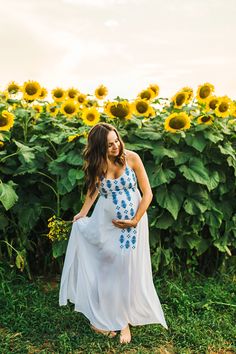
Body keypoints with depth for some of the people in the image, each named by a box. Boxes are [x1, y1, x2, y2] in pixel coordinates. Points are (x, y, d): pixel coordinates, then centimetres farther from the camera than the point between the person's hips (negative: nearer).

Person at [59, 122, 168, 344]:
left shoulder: (131, 158, -15)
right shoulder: (96, 164, -7)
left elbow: (147, 193, -11)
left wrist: (135, 221, -13)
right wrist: (83, 213, 9)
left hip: (133, 221, -1)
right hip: (106, 222, 1)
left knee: (128, 270, 5)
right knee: (106, 269, 5)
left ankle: (125, 320, 23)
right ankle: (105, 317, 24)